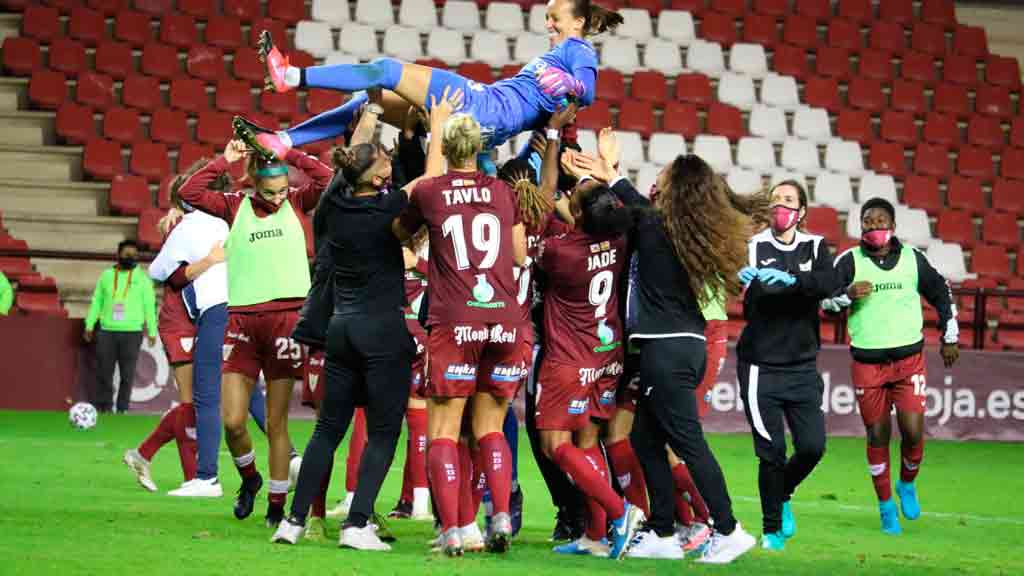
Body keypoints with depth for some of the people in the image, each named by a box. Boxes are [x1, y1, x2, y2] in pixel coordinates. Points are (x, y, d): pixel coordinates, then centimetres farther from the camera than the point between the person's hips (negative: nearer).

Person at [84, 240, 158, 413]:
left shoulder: (142, 279, 5)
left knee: (127, 374, -1)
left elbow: (149, 306, 4)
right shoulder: (107, 275, 10)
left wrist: (152, 332, 0)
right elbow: (97, 301, 13)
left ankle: (122, 409, 5)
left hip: (132, 333, -2)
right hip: (107, 331, 2)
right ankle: (102, 407, 8)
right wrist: (89, 325, 8)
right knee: (103, 372, 1)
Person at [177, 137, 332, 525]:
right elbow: (189, 193, -5)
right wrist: (224, 161, -6)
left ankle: (277, 504, 13)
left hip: (286, 316, -1)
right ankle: (249, 478, 27)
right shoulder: (235, 206, 6)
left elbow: (327, 181, -10)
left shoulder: (296, 203, 7)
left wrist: (290, 154, -9)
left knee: (276, 422, 3)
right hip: (242, 319, 1)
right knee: (232, 421, -3)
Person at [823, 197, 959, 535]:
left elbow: (941, 294, 17)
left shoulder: (913, 259, 3)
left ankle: (907, 484, 22)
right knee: (877, 435, 2)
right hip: (867, 363, -1)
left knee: (913, 431, -8)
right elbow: (824, 300, -8)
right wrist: (847, 295, -28)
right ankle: (886, 505, 18)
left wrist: (950, 338, 20)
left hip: (908, 358, 1)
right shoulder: (849, 261, -2)